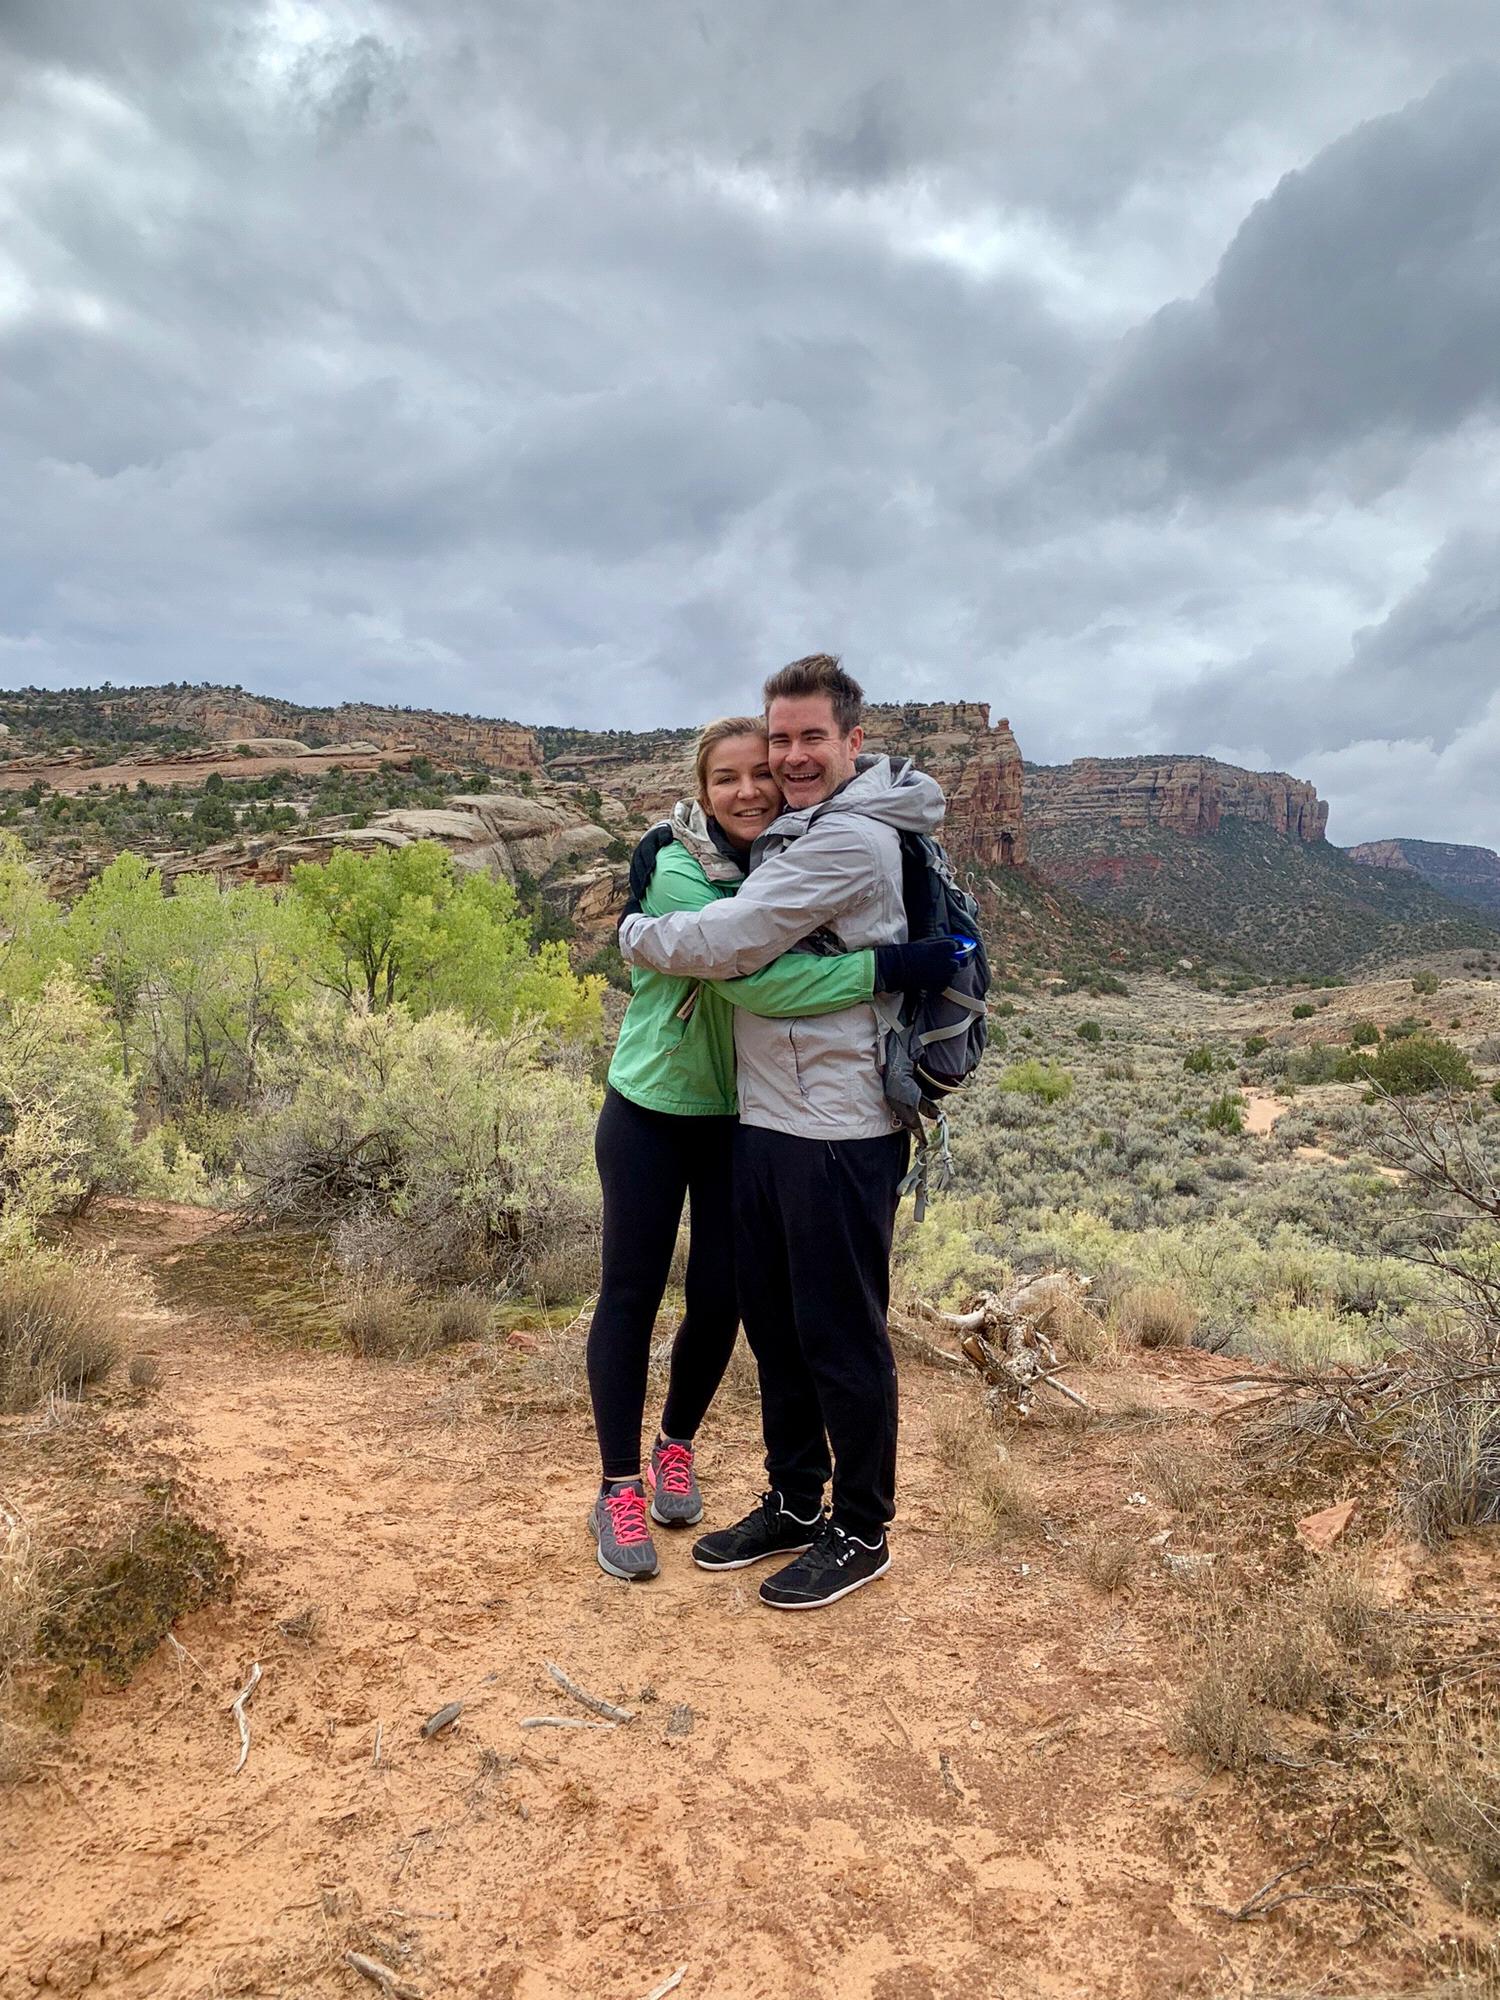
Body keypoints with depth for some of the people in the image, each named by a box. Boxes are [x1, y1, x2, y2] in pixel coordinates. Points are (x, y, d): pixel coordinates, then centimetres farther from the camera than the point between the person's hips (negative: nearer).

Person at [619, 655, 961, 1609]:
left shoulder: (850, 838, -16)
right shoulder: (795, 832, 15)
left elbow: (727, 941, -19)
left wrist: (639, 934, 0)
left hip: (838, 1131, -9)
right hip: (765, 1118, 9)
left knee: (842, 1335, 4)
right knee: (775, 1323, 18)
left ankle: (862, 1531, 23)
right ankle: (796, 1503, 35)